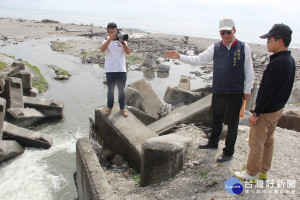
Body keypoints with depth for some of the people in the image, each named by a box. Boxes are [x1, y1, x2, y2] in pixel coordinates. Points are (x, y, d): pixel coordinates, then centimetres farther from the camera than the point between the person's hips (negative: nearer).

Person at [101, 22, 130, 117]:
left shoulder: (122, 41, 8)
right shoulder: (106, 41, 7)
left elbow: (128, 52, -7)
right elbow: (102, 49, -16)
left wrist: (123, 42, -21)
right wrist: (110, 38, -26)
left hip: (121, 70, 0)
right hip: (110, 70, 0)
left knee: (121, 90, 7)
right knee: (110, 90, 9)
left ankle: (122, 107, 18)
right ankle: (109, 107, 22)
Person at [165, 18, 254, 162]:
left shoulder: (243, 48, -2)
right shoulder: (215, 48, 3)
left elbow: (249, 71, 2)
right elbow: (198, 60, 0)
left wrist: (247, 90, 1)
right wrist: (179, 57, -10)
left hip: (235, 93, -3)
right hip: (218, 91, 3)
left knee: (232, 123, 5)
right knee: (216, 119, 18)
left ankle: (228, 152, 21)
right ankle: (213, 143, 39)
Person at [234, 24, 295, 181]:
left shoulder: (277, 63, -26)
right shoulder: (290, 60, 5)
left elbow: (267, 92, -26)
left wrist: (256, 113, -19)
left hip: (266, 112, -10)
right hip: (278, 109, 10)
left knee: (256, 143, 5)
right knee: (268, 141, 20)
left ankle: (252, 174, 20)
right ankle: (263, 171, 34)